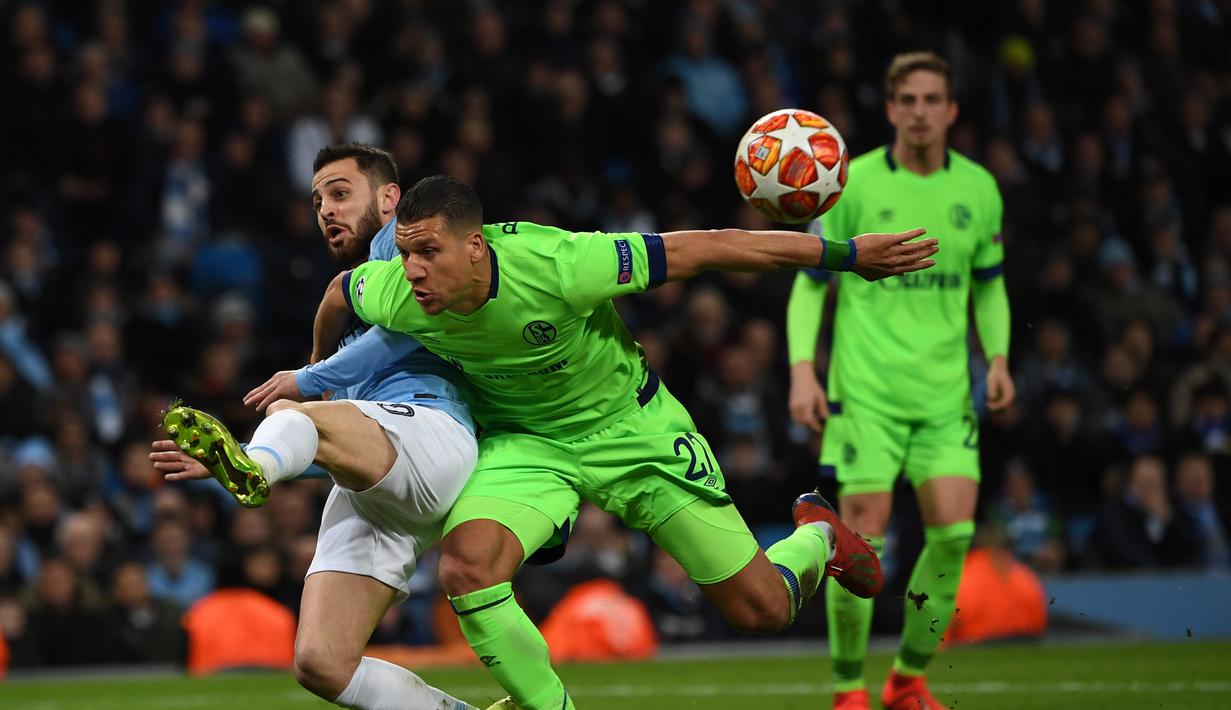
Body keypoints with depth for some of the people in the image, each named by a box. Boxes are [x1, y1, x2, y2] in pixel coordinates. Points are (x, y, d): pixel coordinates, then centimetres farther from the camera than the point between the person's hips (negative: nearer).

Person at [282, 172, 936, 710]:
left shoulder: (554, 267, -36)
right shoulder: (392, 297, -23)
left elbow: (700, 249, -27)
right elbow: (338, 292, 3)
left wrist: (846, 255, -21)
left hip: (630, 424, -3)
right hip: (521, 439, 3)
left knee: (762, 609, 1)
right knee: (465, 567, -27)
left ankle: (816, 534, 38)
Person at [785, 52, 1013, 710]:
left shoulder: (977, 188, 7)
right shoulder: (851, 184, -3)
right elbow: (809, 282, 2)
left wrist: (998, 357, 4)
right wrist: (802, 369, -9)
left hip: (946, 391, 3)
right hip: (865, 389, -3)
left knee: (953, 532, -7)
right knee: (864, 533, -8)